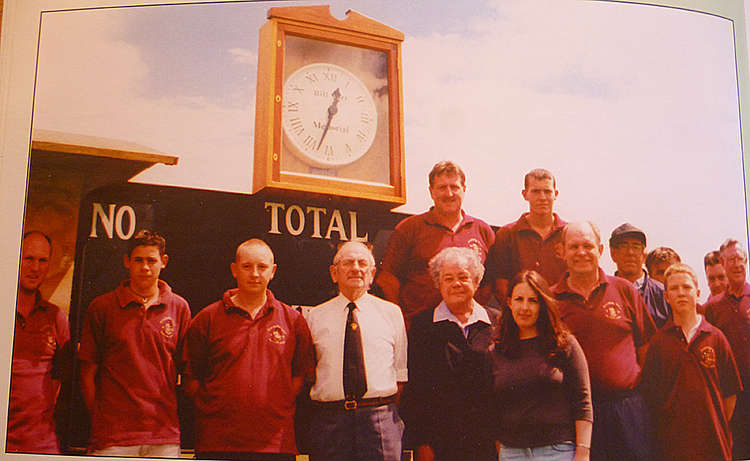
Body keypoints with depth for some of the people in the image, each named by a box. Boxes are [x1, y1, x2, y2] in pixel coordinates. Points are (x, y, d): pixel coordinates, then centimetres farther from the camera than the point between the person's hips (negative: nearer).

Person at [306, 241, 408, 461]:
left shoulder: (392, 313, 10)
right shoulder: (315, 317, 9)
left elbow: (401, 373, 9)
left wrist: (390, 406, -2)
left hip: (382, 419, 0)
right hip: (329, 419, 0)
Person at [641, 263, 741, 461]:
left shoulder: (716, 337, 5)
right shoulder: (659, 341, 3)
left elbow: (730, 392, 7)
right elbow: (649, 393, 4)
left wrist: (721, 428, 4)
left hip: (712, 438, 1)